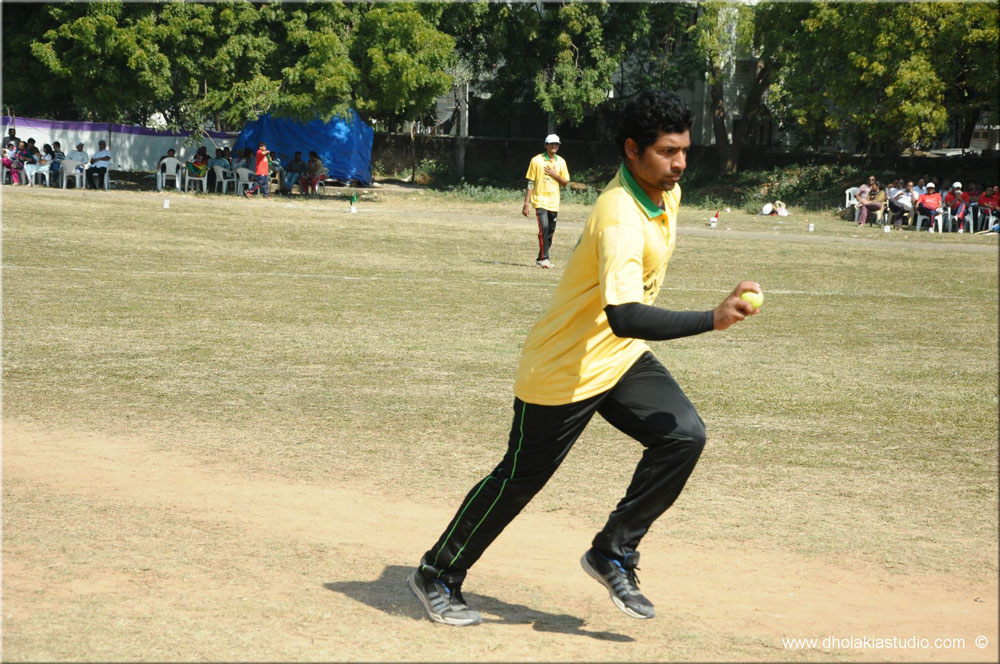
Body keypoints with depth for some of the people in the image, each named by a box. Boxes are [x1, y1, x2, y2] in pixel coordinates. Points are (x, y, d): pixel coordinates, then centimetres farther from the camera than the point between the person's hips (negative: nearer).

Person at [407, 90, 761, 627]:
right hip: (565, 371, -8)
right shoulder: (621, 221, -32)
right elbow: (625, 317, -43)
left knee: (684, 435, -10)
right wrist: (712, 320, -49)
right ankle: (438, 577, 24)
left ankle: (613, 553, 3)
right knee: (519, 478, 5)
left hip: (621, 359, 8)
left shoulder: (665, 191, -1)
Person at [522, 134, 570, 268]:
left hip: (554, 202, 5)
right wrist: (526, 204, -8)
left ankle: (541, 259, 17)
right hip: (540, 200, -5)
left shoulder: (561, 162, 10)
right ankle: (544, 258, -18)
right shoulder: (536, 160, -2)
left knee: (550, 232, 7)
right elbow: (530, 183, -3)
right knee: (544, 228, -19)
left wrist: (555, 175, -8)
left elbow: (565, 183, 12)